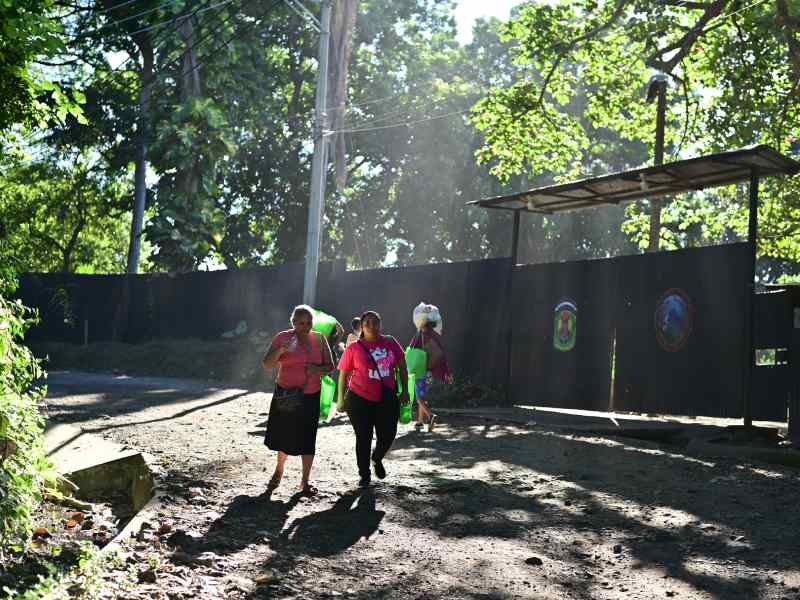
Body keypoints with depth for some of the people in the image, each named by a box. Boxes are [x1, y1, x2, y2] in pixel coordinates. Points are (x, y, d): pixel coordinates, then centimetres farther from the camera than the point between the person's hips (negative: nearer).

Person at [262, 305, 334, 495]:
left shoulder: (319, 339, 2)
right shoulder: (283, 337, -5)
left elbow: (330, 365, 6)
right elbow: (267, 365, -9)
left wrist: (318, 369, -16)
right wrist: (280, 350, -27)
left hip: (311, 395, 1)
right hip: (286, 394, -1)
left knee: (307, 438, -1)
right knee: (284, 434, 10)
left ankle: (305, 481, 10)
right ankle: (279, 470, 37)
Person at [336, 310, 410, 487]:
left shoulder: (390, 342, 4)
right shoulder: (353, 348, -3)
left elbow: (402, 366, 11)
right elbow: (343, 374, 2)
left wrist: (405, 390, 7)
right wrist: (341, 399, 1)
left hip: (387, 398, 2)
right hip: (360, 398, -2)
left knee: (388, 435, 2)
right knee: (364, 437, 4)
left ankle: (377, 459, 35)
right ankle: (364, 474, 21)